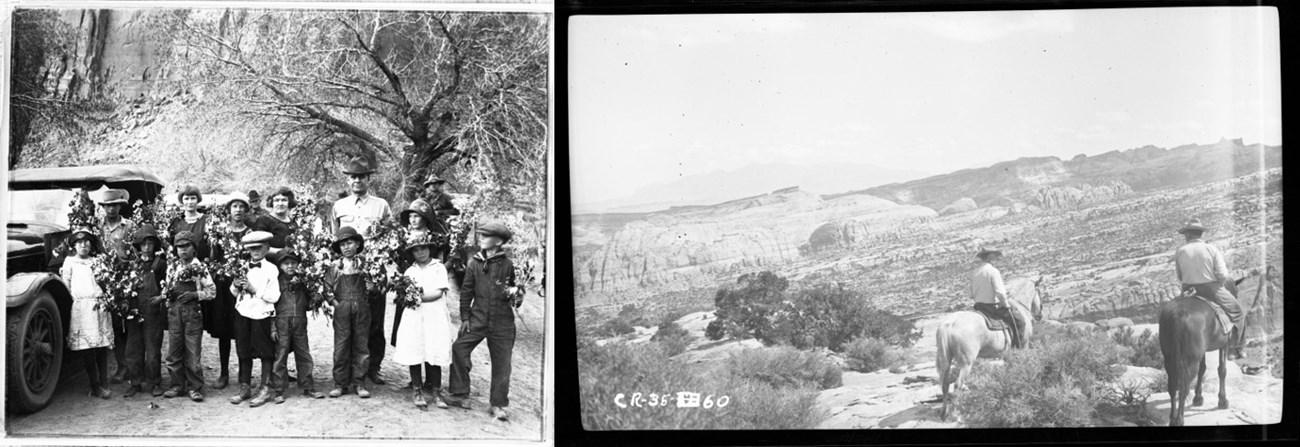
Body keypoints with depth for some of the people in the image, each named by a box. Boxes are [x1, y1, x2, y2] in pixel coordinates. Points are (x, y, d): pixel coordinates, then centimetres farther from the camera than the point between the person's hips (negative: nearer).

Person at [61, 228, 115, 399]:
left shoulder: (95, 262, 21)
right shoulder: (69, 261, 12)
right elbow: (66, 284, 8)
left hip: (99, 306, 3)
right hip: (81, 307, -3)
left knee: (102, 347, -2)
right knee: (87, 349, -8)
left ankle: (103, 385, 0)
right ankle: (95, 386, -4)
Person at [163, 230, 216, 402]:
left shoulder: (200, 268, 0)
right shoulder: (172, 268, 12)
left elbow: (212, 291, 0)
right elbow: (167, 287, 20)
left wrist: (195, 294, -14)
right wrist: (167, 292, -2)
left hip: (193, 311, -4)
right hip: (174, 311, 4)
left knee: (193, 351, -3)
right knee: (173, 350, 6)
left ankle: (195, 387, 5)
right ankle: (177, 385, 18)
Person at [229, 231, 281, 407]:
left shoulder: (271, 269, -6)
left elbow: (274, 296, -12)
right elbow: (234, 292, 17)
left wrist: (255, 290, -18)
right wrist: (235, 286, -5)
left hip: (262, 315, -5)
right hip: (242, 313, 5)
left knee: (265, 353, 2)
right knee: (244, 352, 11)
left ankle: (265, 389, 9)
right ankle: (245, 388, 21)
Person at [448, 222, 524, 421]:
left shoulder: (507, 265, 1)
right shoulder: (474, 264, 4)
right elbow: (466, 291, 7)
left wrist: (516, 294, -8)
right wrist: (465, 317, 4)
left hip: (502, 322, -1)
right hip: (478, 319, 2)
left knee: (501, 362, 2)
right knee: (459, 348, -8)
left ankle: (498, 404, 13)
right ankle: (461, 395, 6)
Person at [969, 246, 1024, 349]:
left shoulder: (974, 272, 5)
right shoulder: (993, 271, -15)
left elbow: (971, 295, 9)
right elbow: (1000, 293, -21)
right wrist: (1006, 305, -6)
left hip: (978, 306, 8)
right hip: (992, 306, -7)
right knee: (1018, 321, 4)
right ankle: (1017, 344, 8)